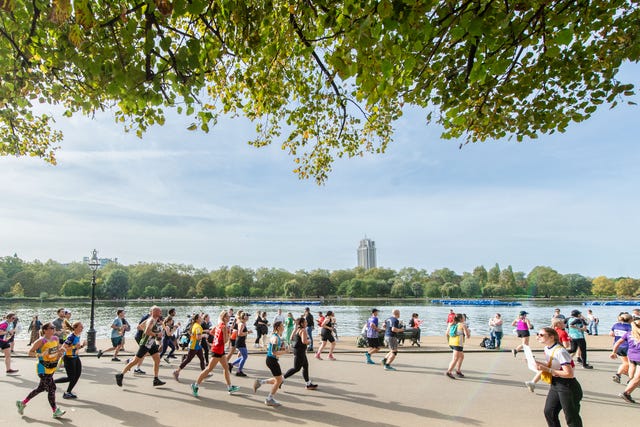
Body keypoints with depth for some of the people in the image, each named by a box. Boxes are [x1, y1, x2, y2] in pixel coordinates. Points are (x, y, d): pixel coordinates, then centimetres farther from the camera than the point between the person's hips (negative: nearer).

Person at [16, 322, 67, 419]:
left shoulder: (56, 339, 4)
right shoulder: (41, 341, -16)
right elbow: (30, 352, -13)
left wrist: (61, 351, -9)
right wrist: (41, 354, -29)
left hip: (52, 367, 8)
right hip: (43, 368, -8)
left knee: (41, 388, 19)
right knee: (51, 388, -6)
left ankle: (22, 403, 37)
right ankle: (55, 411, 4)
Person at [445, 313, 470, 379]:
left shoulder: (452, 324, 14)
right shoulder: (463, 325, -5)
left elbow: (447, 334, 16)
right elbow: (468, 336, -7)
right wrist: (468, 332, 11)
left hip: (451, 343, 8)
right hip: (458, 344, -8)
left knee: (461, 356, 23)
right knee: (455, 359, -7)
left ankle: (458, 370, 26)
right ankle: (449, 372, -13)